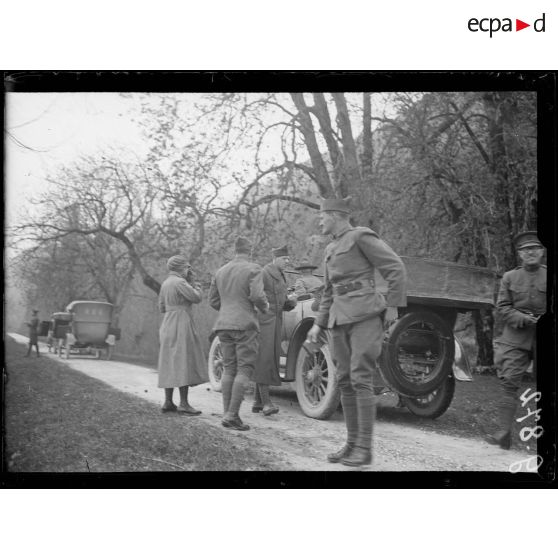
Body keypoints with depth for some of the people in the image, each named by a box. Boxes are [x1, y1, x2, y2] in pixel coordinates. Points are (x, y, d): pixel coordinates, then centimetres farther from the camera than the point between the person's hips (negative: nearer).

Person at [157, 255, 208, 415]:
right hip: (181, 325, -9)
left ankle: (168, 402, 10)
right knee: (183, 364, -8)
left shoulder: (165, 283, 14)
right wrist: (193, 281, -1)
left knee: (170, 364, 10)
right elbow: (197, 298, -12)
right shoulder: (179, 282, -13)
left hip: (168, 326, 9)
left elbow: (162, 307, 18)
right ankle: (183, 403, -10)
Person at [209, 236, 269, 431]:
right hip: (245, 325, -6)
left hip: (224, 325, 7)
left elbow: (213, 301, 15)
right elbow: (257, 295, -19)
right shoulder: (253, 269, -6)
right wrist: (265, 307, 1)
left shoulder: (221, 271, 13)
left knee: (228, 369, 10)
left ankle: (226, 414, 8)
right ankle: (232, 415, -10)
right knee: (245, 369, -4)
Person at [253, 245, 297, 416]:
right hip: (263, 321, -9)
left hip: (275, 323, 9)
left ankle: (257, 402, 11)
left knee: (269, 361, 7)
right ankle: (266, 402, -19)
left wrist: (292, 302, 1)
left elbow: (284, 305, 20)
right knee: (264, 360, -14)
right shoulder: (263, 273, -8)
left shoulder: (281, 278, 19)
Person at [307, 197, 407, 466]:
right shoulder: (331, 249, 20)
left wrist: (392, 306, -8)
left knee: (360, 379, -13)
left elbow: (396, 268, -8)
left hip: (365, 316, -8)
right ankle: (352, 444, 14)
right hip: (340, 319, 8)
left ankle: (365, 448, -8)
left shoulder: (361, 236, -5)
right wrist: (319, 324, 18)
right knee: (345, 381, 6)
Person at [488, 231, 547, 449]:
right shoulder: (509, 277, 7)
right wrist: (521, 318, -12)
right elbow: (502, 306, 4)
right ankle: (504, 433, -9)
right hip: (516, 337, 0)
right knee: (509, 382, -9)